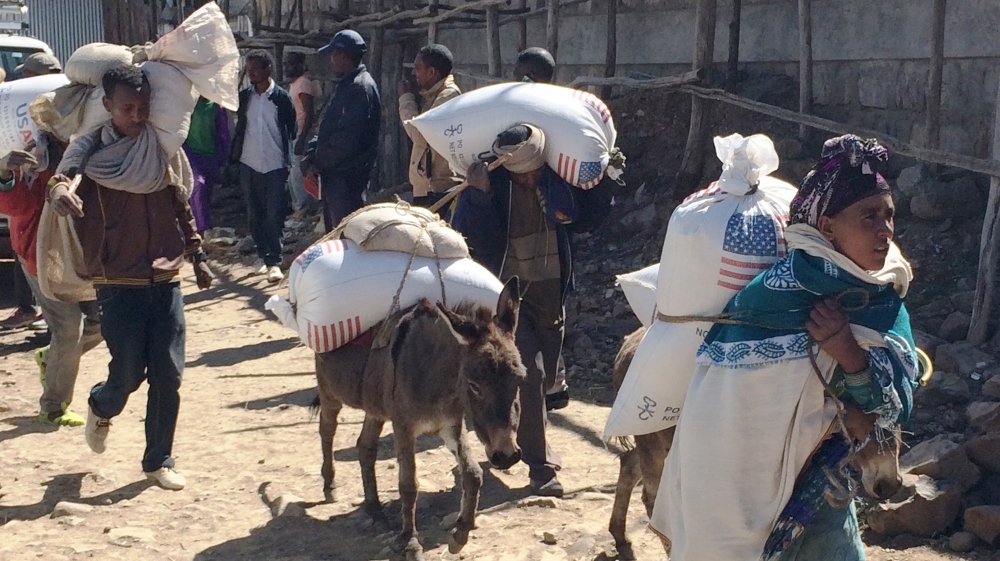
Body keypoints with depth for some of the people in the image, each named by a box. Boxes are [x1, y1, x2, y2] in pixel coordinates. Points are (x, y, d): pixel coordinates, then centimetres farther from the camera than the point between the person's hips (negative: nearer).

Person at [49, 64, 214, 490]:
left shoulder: (164, 149, 6)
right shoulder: (91, 150, -7)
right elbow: (68, 171, -29)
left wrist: (197, 256, 17)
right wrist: (58, 186, -52)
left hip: (165, 280, 4)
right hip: (119, 284, -3)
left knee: (168, 375, 2)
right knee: (128, 373, -3)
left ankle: (159, 461, 17)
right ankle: (101, 408, 33)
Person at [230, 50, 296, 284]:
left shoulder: (281, 97, -4)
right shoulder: (244, 96, 5)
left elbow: (291, 130, 1)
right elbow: (240, 128, 13)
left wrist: (288, 161, -1)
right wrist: (234, 156, 5)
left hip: (274, 165, -4)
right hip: (249, 164, 4)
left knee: (274, 215, -6)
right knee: (254, 215, 8)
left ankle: (274, 261, -3)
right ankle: (265, 256, 18)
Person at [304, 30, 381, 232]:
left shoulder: (361, 87, -15)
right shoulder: (347, 85, 18)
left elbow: (347, 137, -22)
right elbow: (327, 129, 20)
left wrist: (319, 163, -14)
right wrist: (313, 159, 7)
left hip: (347, 175, -10)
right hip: (334, 173, 10)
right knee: (334, 230, 16)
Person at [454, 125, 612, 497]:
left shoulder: (559, 179, -5)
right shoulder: (490, 185, -16)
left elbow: (587, 218, 7)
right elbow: (473, 236, -26)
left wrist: (601, 180, -6)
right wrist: (480, 196, -37)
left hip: (550, 293, 5)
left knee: (545, 376, 15)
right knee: (530, 372, -13)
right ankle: (541, 467, -4)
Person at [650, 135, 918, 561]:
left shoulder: (885, 299, -3)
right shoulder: (784, 295, -25)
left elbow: (893, 409, -7)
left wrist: (850, 354, -24)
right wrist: (840, 419, -15)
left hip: (819, 476, 7)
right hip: (752, 480, -7)